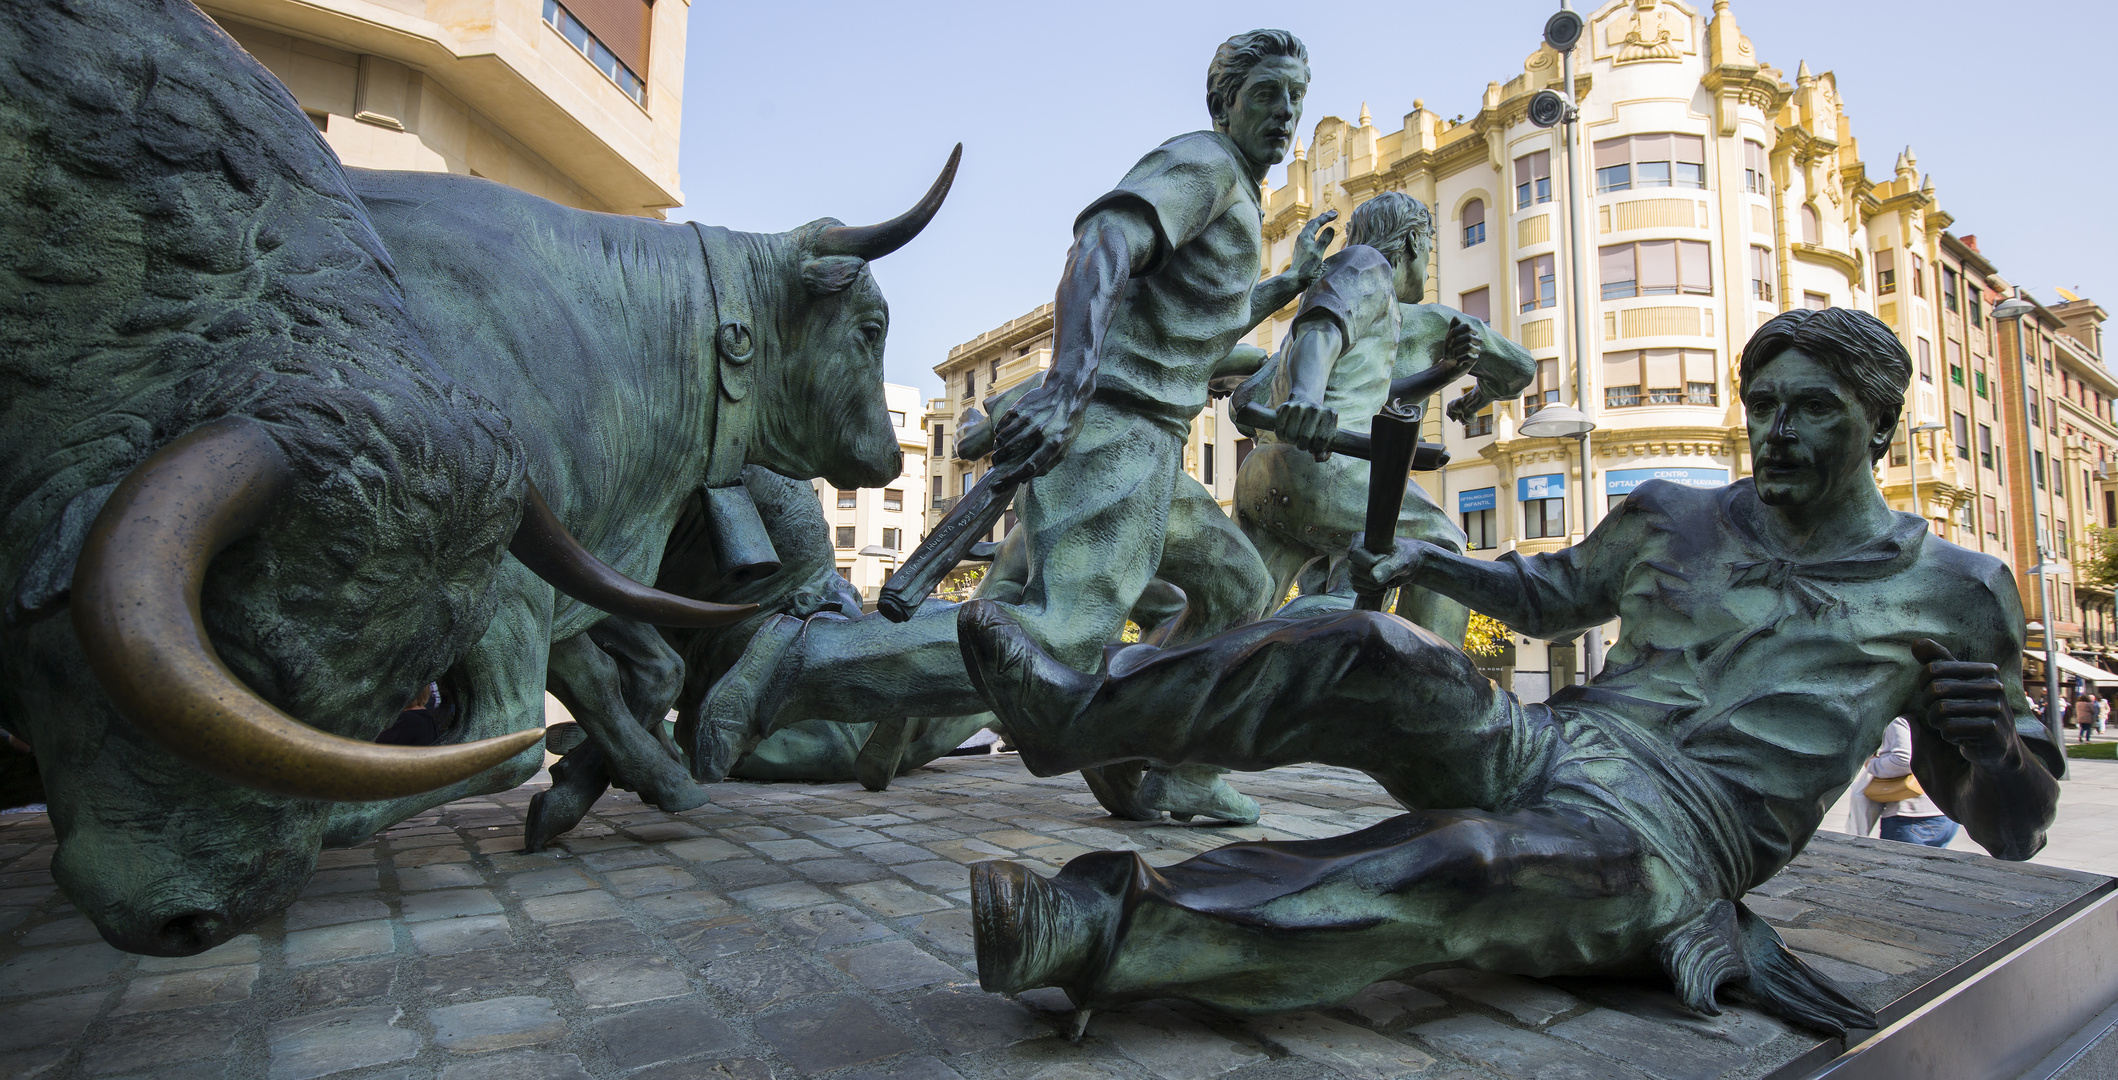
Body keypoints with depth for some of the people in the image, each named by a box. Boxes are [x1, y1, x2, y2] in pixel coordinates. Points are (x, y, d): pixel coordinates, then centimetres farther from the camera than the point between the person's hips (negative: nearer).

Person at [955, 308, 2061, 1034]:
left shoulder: (1955, 592, 11)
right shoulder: (1670, 519, 16)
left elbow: (2011, 829, 16)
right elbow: (1551, 595, 31)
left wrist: (1996, 738, -8)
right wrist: (1427, 559, 16)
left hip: (1662, 847, -3)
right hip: (1546, 749, 4)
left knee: (1464, 859, -38)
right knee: (1379, 655, -28)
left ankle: (1105, 929, -43)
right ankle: (1077, 712, -24)